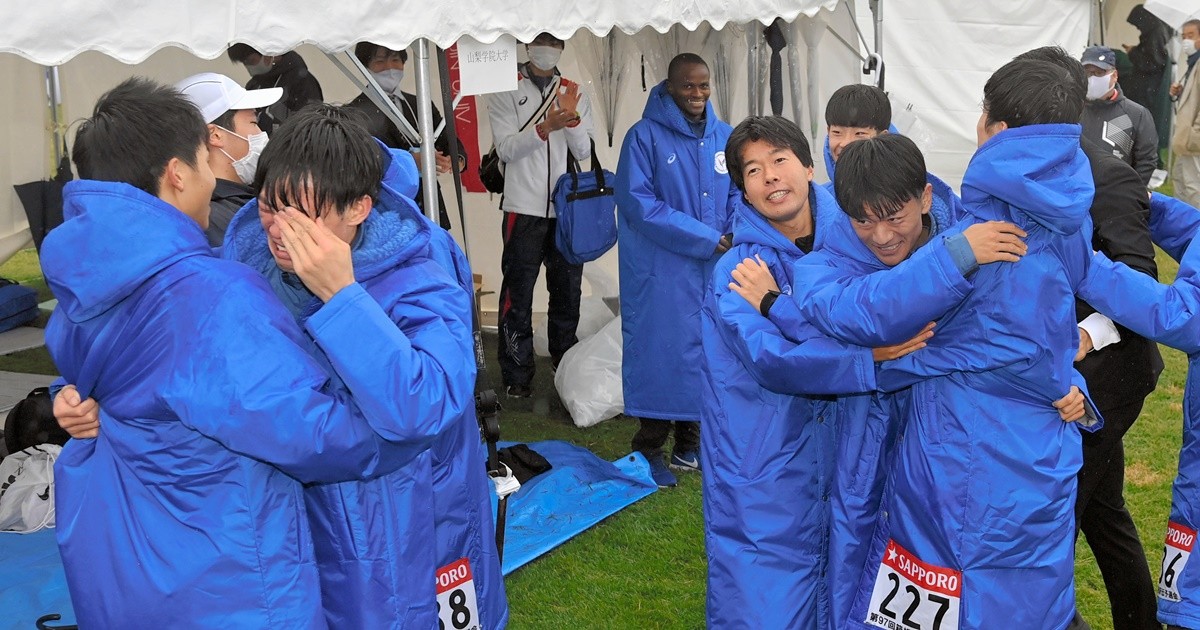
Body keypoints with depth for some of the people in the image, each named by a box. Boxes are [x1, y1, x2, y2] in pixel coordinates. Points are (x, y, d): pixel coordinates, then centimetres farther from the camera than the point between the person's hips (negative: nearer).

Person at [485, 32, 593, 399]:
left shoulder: (575, 94, 9)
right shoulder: (506, 94, 1)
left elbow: (584, 152, 1)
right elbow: (506, 149, -10)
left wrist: (572, 118, -17)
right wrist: (545, 127, -24)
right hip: (524, 209, -3)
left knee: (567, 291, 13)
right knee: (518, 295, -1)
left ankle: (567, 363, 29)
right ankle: (517, 374, 6)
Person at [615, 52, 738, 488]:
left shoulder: (724, 136, 8)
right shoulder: (645, 136, -8)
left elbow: (737, 195, 13)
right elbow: (638, 203, -14)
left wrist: (737, 236, -9)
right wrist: (705, 238, -16)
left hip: (715, 270, 5)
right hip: (662, 272, -5)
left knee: (707, 350, 10)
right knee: (661, 352, -1)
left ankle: (689, 441, 26)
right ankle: (650, 448, 14)